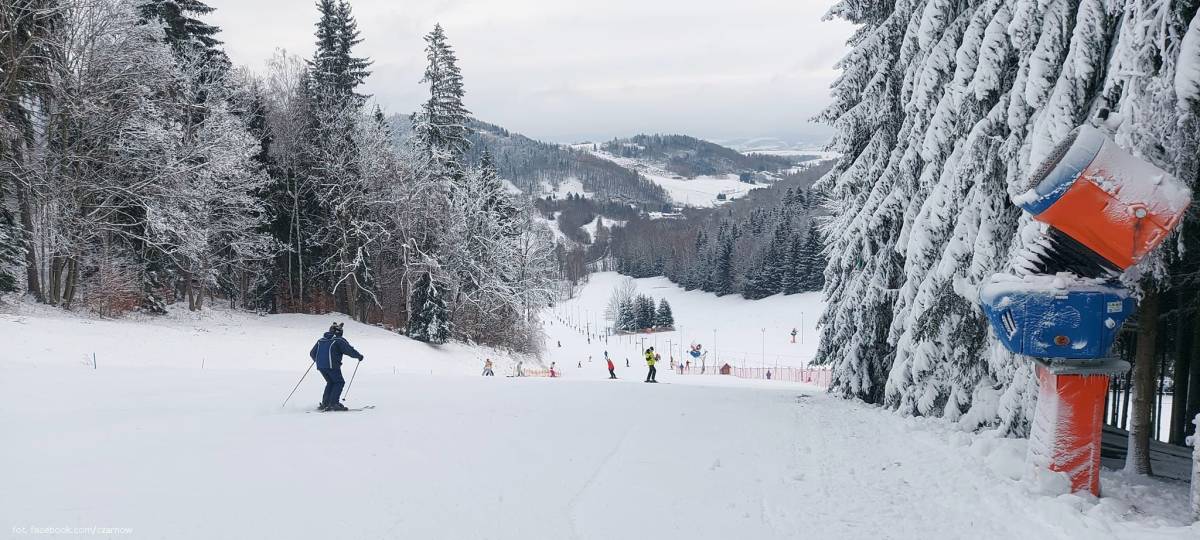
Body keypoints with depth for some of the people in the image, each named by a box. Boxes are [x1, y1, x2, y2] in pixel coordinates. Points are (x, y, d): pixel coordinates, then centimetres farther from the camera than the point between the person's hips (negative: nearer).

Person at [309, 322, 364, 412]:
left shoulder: (321, 340, 19)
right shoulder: (339, 340, -1)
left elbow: (312, 353, 26)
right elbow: (350, 350, -6)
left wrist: (317, 360, 46)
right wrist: (359, 356, 10)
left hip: (320, 365, 7)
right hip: (332, 365, -7)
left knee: (331, 382, 21)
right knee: (339, 382, 3)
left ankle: (325, 403, 16)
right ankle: (333, 403, -8)